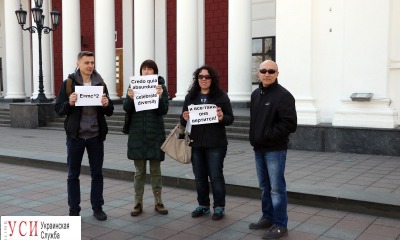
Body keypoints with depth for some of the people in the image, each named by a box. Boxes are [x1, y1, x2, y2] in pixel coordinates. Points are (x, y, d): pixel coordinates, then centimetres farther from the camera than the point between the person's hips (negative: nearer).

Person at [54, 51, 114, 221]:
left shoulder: (101, 84, 5)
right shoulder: (68, 83, -2)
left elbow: (109, 111, 6)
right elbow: (58, 108, -3)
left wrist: (106, 105, -15)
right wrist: (69, 103, -22)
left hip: (96, 136, 2)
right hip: (75, 136, -1)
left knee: (97, 173, 9)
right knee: (73, 175, 8)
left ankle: (97, 207, 22)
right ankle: (74, 210, 20)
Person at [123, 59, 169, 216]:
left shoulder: (161, 87, -1)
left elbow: (163, 111, -9)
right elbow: (127, 109, -3)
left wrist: (160, 96, -27)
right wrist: (130, 98, -23)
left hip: (155, 134, -1)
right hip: (137, 134, 1)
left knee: (155, 170, 8)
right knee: (139, 171, 8)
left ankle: (158, 203, 18)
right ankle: (138, 203, 16)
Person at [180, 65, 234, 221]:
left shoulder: (221, 96, -1)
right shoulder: (190, 97, 8)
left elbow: (231, 118, -1)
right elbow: (183, 121, 11)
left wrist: (222, 117, -22)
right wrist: (184, 119, -12)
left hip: (215, 143, -3)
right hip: (196, 143, 3)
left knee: (216, 175, 2)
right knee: (199, 176, 11)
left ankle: (219, 207, 17)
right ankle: (203, 205, 26)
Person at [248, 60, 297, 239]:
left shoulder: (283, 95, -12)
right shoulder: (255, 94, 13)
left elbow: (290, 124, -19)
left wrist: (267, 135, -17)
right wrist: (254, 138, 9)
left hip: (275, 150, -7)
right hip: (259, 149, 8)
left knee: (277, 188, -3)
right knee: (265, 186, 16)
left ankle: (280, 225, 7)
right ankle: (268, 218, 30)